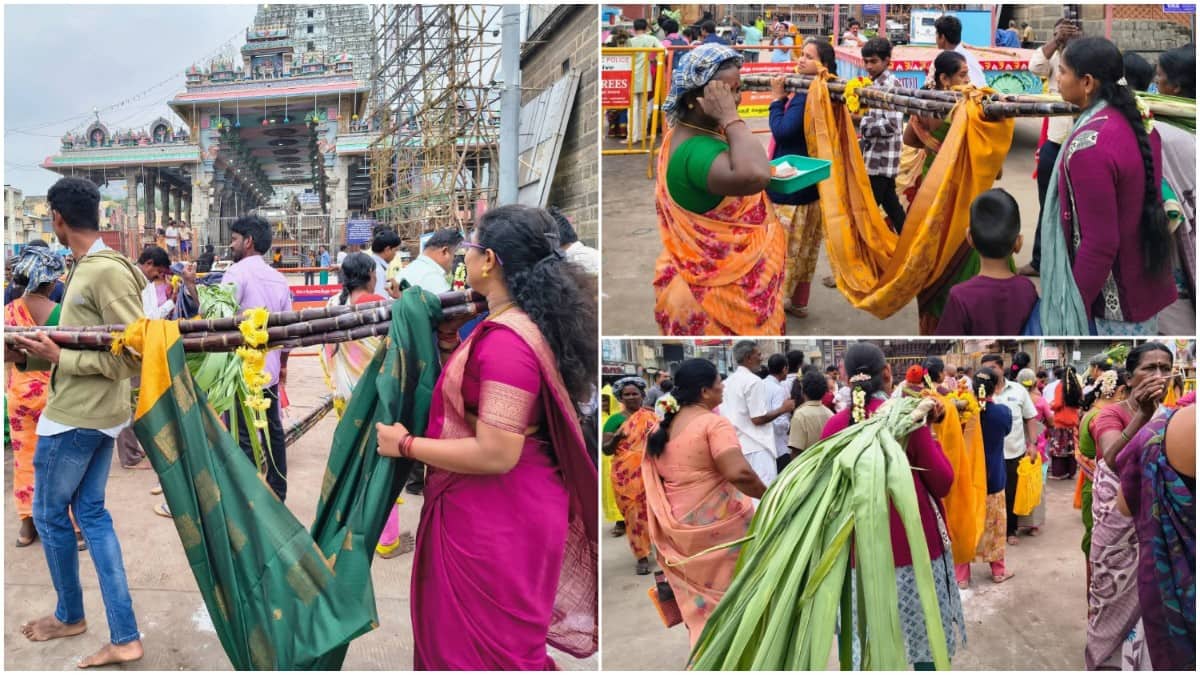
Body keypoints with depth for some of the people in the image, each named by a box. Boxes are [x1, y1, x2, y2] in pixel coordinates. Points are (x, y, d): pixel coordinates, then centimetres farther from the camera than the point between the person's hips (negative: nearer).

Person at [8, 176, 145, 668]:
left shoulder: (108, 272, -19)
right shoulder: (86, 268, 12)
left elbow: (134, 353, -21)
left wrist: (58, 358, -20)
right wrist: (28, 354, 5)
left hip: (76, 416, -10)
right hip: (92, 413, 10)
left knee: (48, 514, 9)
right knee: (92, 513, 10)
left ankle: (70, 615, 31)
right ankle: (124, 637, 13)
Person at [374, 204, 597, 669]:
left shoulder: (504, 341, -25)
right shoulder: (521, 326, 7)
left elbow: (496, 454, -28)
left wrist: (406, 446, -17)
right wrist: (451, 347, 7)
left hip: (496, 515, -10)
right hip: (494, 509, 10)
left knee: (483, 648, 9)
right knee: (466, 635, 24)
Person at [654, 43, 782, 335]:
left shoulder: (696, 134, 4)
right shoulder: (695, 149, -28)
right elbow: (753, 176, -47)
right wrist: (730, 118, -34)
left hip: (726, 279, 10)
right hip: (719, 291, -10)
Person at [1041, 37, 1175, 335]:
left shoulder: (1089, 146, -26)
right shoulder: (1138, 121, 1)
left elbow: (1100, 244, -25)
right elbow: (1146, 198, 11)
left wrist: (1073, 305, -16)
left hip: (1110, 298, -8)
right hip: (1145, 280, 8)